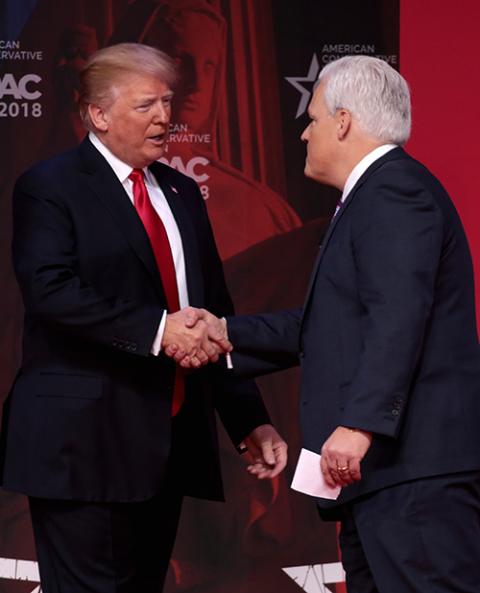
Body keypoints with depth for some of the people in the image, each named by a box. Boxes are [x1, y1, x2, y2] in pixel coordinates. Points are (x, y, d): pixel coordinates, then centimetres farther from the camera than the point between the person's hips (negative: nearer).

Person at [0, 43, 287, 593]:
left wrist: (249, 421, 12)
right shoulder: (49, 186, -4)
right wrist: (155, 329, -25)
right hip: (85, 440, -7)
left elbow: (215, 311, 18)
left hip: (171, 439, 7)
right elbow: (50, 290, -19)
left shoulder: (181, 192, 17)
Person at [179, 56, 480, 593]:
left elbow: (397, 318, -22)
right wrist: (226, 333, 23)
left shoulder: (394, 189, -10)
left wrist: (359, 424, -28)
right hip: (380, 468, 11)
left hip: (414, 464, -11)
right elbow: (326, 323, 25)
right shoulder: (374, 195, 23)